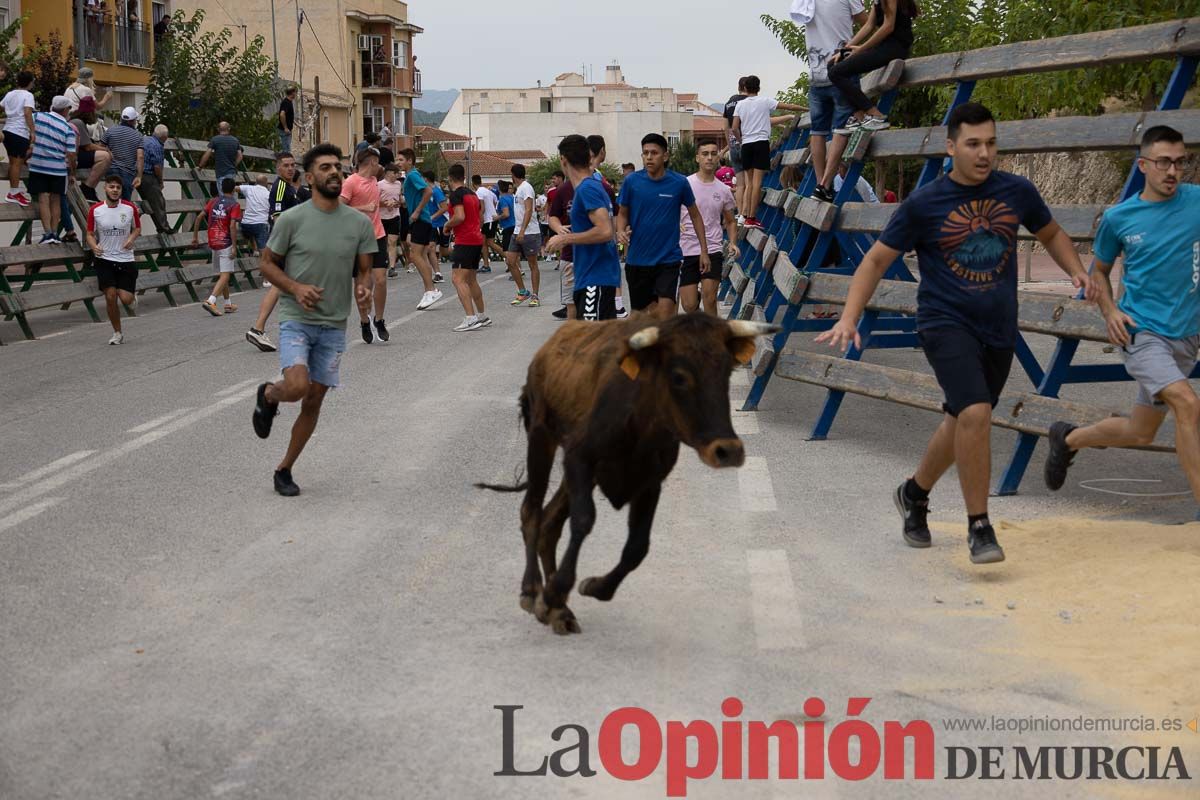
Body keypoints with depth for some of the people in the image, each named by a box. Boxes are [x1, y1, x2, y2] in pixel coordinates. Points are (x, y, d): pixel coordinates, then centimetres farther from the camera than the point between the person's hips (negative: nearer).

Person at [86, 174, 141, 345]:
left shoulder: (130, 208, -3)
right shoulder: (95, 210, -3)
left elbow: (137, 228, 11)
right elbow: (90, 234, 5)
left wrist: (131, 238, -11)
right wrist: (94, 246, -17)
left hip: (125, 259, 0)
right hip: (104, 259, 0)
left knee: (126, 299, -10)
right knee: (110, 297, -6)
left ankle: (132, 295, 30)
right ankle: (117, 333, 11)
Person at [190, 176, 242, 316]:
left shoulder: (213, 202, 9)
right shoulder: (234, 205, -7)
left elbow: (199, 217, 4)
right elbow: (232, 226, -17)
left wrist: (195, 236, 10)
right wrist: (234, 247, -15)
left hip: (213, 243, 6)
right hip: (226, 244, -6)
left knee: (223, 274, 18)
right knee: (225, 275, -6)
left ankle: (228, 304, 25)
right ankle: (210, 301, -23)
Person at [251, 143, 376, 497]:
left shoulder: (361, 223, 0)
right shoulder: (291, 219, -8)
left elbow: (364, 269, 9)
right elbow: (268, 263, 0)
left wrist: (364, 288, -14)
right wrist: (296, 288, -17)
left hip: (334, 325, 4)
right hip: (296, 319, -3)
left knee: (314, 401, 7)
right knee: (298, 387, -24)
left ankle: (285, 469, 24)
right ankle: (268, 394, 14)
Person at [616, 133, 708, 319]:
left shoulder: (679, 183, -5)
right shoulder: (632, 181, -3)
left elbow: (695, 215, 8)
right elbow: (623, 213, 10)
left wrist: (704, 250, 6)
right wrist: (621, 231, -11)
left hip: (668, 259, -2)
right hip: (637, 260, 2)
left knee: (665, 311, -14)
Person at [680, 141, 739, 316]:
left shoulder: (724, 190, 8)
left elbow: (730, 221, 20)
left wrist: (733, 243, 2)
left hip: (713, 250, 1)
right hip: (686, 251, -1)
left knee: (710, 300, -12)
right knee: (689, 306, 2)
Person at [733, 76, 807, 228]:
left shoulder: (740, 104, 7)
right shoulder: (765, 101, 0)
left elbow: (735, 128, 2)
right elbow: (789, 106, 2)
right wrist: (806, 109, 12)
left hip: (746, 145, 4)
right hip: (761, 142, -4)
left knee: (750, 182, 12)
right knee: (757, 182, -6)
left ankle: (745, 214, 4)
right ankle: (751, 218, -10)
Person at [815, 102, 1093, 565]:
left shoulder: (1017, 192, 1)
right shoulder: (923, 204, -8)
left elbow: (1051, 234, 20)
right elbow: (877, 260, -1)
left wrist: (1075, 270, 1)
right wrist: (849, 318, -11)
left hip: (999, 330, 5)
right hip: (945, 323, -5)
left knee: (963, 423, 17)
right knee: (976, 413, -23)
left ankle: (914, 494, 43)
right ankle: (978, 528, -11)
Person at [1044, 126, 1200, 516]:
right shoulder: (1119, 218, -2)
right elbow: (1100, 270, 12)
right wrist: (1110, 312, -4)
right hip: (1141, 331, -4)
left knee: (1140, 432, 15)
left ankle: (1068, 439, 42)